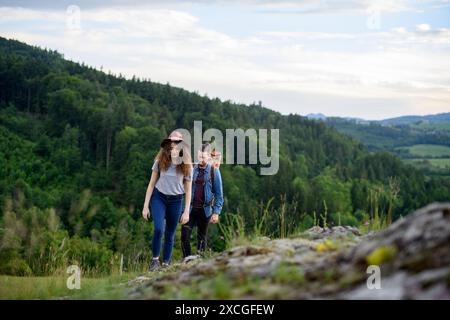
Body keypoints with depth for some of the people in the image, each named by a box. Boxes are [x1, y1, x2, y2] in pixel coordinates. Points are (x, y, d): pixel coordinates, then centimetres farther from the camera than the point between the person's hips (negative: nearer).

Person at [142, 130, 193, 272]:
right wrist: (145, 206, -3)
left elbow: (188, 190, -1)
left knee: (170, 234, 7)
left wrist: (186, 211, -4)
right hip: (159, 197, -1)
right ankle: (155, 259, -2)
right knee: (158, 229, -20)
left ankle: (165, 264, 20)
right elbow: (152, 183, -2)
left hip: (176, 201, 1)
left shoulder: (186, 166, -8)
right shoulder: (160, 161, -8)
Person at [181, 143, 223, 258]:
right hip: (190, 208, 1)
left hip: (205, 210, -1)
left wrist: (216, 212, -6)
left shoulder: (214, 171, -3)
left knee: (202, 237, 9)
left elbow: (219, 193, -1)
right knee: (184, 236, -8)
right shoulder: (192, 169, 2)